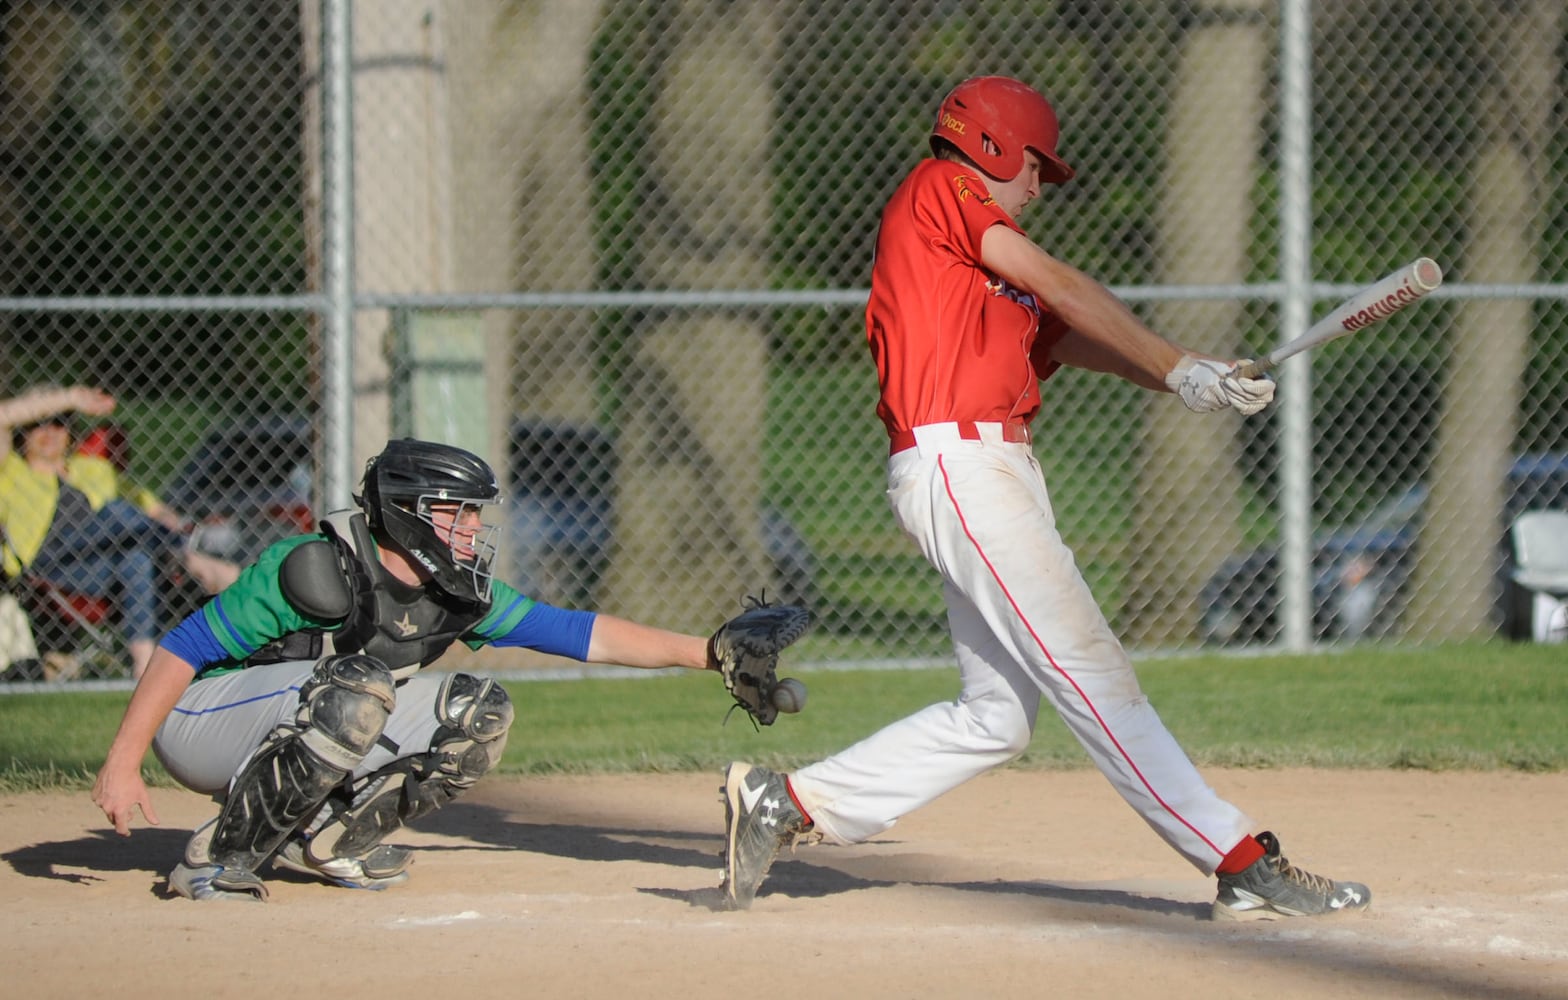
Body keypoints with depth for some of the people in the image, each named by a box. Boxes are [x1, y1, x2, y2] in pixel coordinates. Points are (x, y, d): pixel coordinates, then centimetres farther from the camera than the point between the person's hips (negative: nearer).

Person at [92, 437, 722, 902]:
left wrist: (703, 652, -3)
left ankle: (324, 840, 6)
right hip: (195, 723, -8)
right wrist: (122, 766, -30)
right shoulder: (311, 571, -26)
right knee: (357, 688, -35)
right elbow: (181, 649, -25)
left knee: (479, 714, -3)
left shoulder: (459, 596, -4)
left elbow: (578, 634, 1)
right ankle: (216, 861, -25)